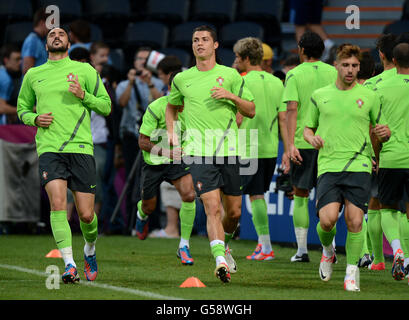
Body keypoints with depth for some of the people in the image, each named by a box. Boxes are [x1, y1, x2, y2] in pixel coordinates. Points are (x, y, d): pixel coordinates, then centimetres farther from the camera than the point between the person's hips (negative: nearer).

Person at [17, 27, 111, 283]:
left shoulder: (84, 70, 10)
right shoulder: (33, 75, 15)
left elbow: (106, 106, 9)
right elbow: (22, 108, 25)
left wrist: (83, 95, -9)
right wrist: (35, 119, 3)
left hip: (80, 147, 0)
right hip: (49, 149, 1)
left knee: (86, 215, -2)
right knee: (58, 204, -20)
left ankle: (90, 250, 30)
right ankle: (70, 265, -21)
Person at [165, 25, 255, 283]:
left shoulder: (230, 75, 7)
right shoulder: (182, 79, 11)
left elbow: (251, 111, 8)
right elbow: (172, 106, 30)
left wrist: (232, 96, -9)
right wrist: (172, 132, 14)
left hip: (229, 150, 1)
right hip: (199, 152, -1)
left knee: (234, 212, 7)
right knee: (213, 208, -17)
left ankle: (222, 244, 36)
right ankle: (221, 261, -24)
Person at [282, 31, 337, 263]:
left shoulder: (294, 75, -2)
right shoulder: (333, 73, 6)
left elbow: (292, 109, -11)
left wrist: (291, 144, -14)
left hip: (303, 141, -2)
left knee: (301, 195, 6)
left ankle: (302, 250, 3)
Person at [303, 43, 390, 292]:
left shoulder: (369, 97, 9)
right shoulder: (320, 96, 12)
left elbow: (381, 128, 18)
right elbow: (308, 128, 22)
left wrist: (386, 132, -6)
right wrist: (312, 137, -1)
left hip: (359, 166, 0)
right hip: (328, 166, 0)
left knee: (355, 222, -9)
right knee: (327, 219, -14)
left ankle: (352, 272, 7)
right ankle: (328, 250, 19)